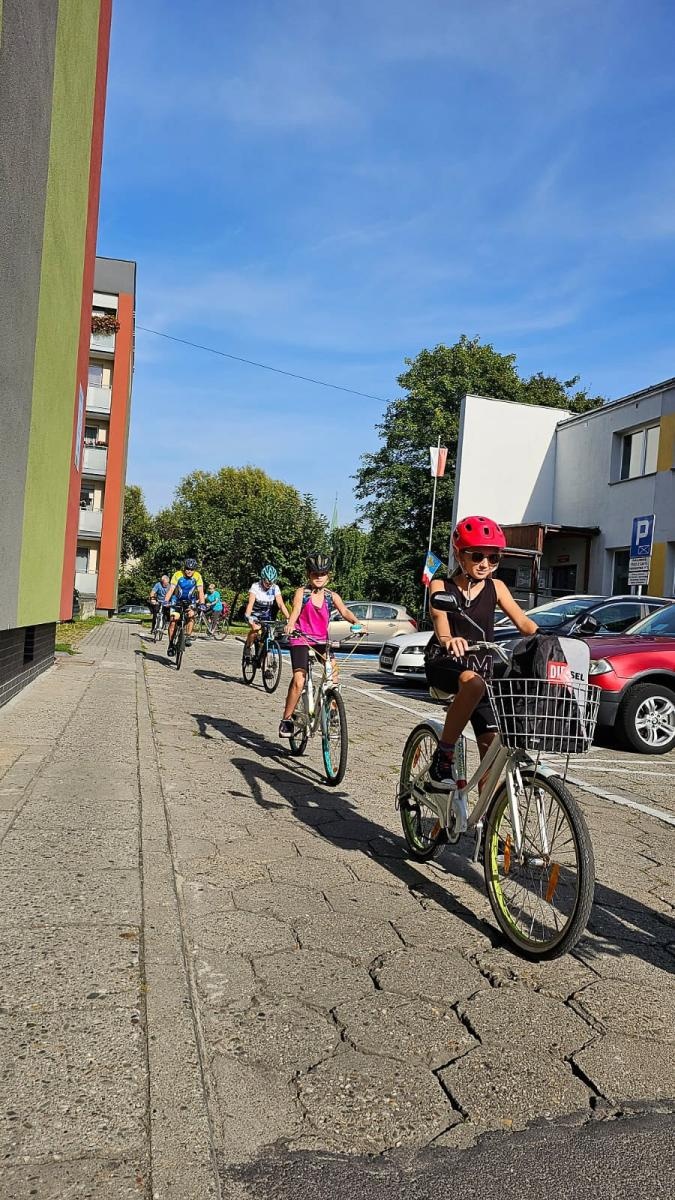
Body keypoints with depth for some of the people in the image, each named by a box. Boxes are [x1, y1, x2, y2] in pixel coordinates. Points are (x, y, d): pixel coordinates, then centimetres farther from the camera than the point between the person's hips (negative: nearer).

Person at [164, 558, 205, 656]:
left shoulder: (197, 576, -17)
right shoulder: (177, 575, -21)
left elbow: (200, 591, -22)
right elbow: (171, 589, -26)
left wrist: (202, 604, -37)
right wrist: (166, 601, -39)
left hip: (190, 601, 1)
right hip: (177, 601, -1)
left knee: (191, 615, -28)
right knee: (173, 621, -12)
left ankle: (188, 637, -17)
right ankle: (171, 644, -2)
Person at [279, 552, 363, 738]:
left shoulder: (332, 596, 5)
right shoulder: (301, 593, -2)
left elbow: (344, 611, -10)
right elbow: (295, 612, -17)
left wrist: (356, 622, -32)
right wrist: (290, 625, -40)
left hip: (321, 641, 3)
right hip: (300, 640, -3)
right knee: (298, 681, -15)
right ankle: (286, 720, 0)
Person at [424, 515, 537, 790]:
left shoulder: (496, 588, 5)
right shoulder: (441, 586, -3)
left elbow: (524, 622, -6)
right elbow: (440, 619, -23)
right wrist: (449, 639, -47)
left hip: (481, 667, 4)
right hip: (444, 663, -4)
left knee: (492, 746, -5)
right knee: (472, 682, -39)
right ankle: (443, 757, -25)